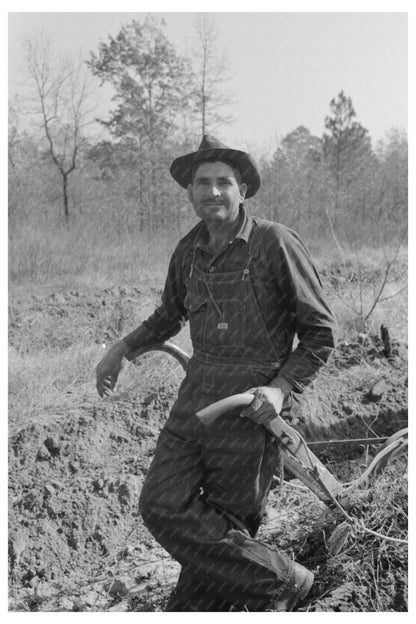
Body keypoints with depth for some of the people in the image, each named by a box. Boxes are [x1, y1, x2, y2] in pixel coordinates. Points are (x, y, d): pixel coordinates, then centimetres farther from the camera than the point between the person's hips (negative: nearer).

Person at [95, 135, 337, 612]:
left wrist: (282, 388, -17)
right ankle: (280, 580, 10)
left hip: (251, 404, -6)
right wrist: (122, 349, 18)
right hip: (197, 394, 6)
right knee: (164, 507, -4)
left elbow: (320, 333, -5)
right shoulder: (188, 251, 8)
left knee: (227, 522, 0)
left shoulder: (275, 243, -9)